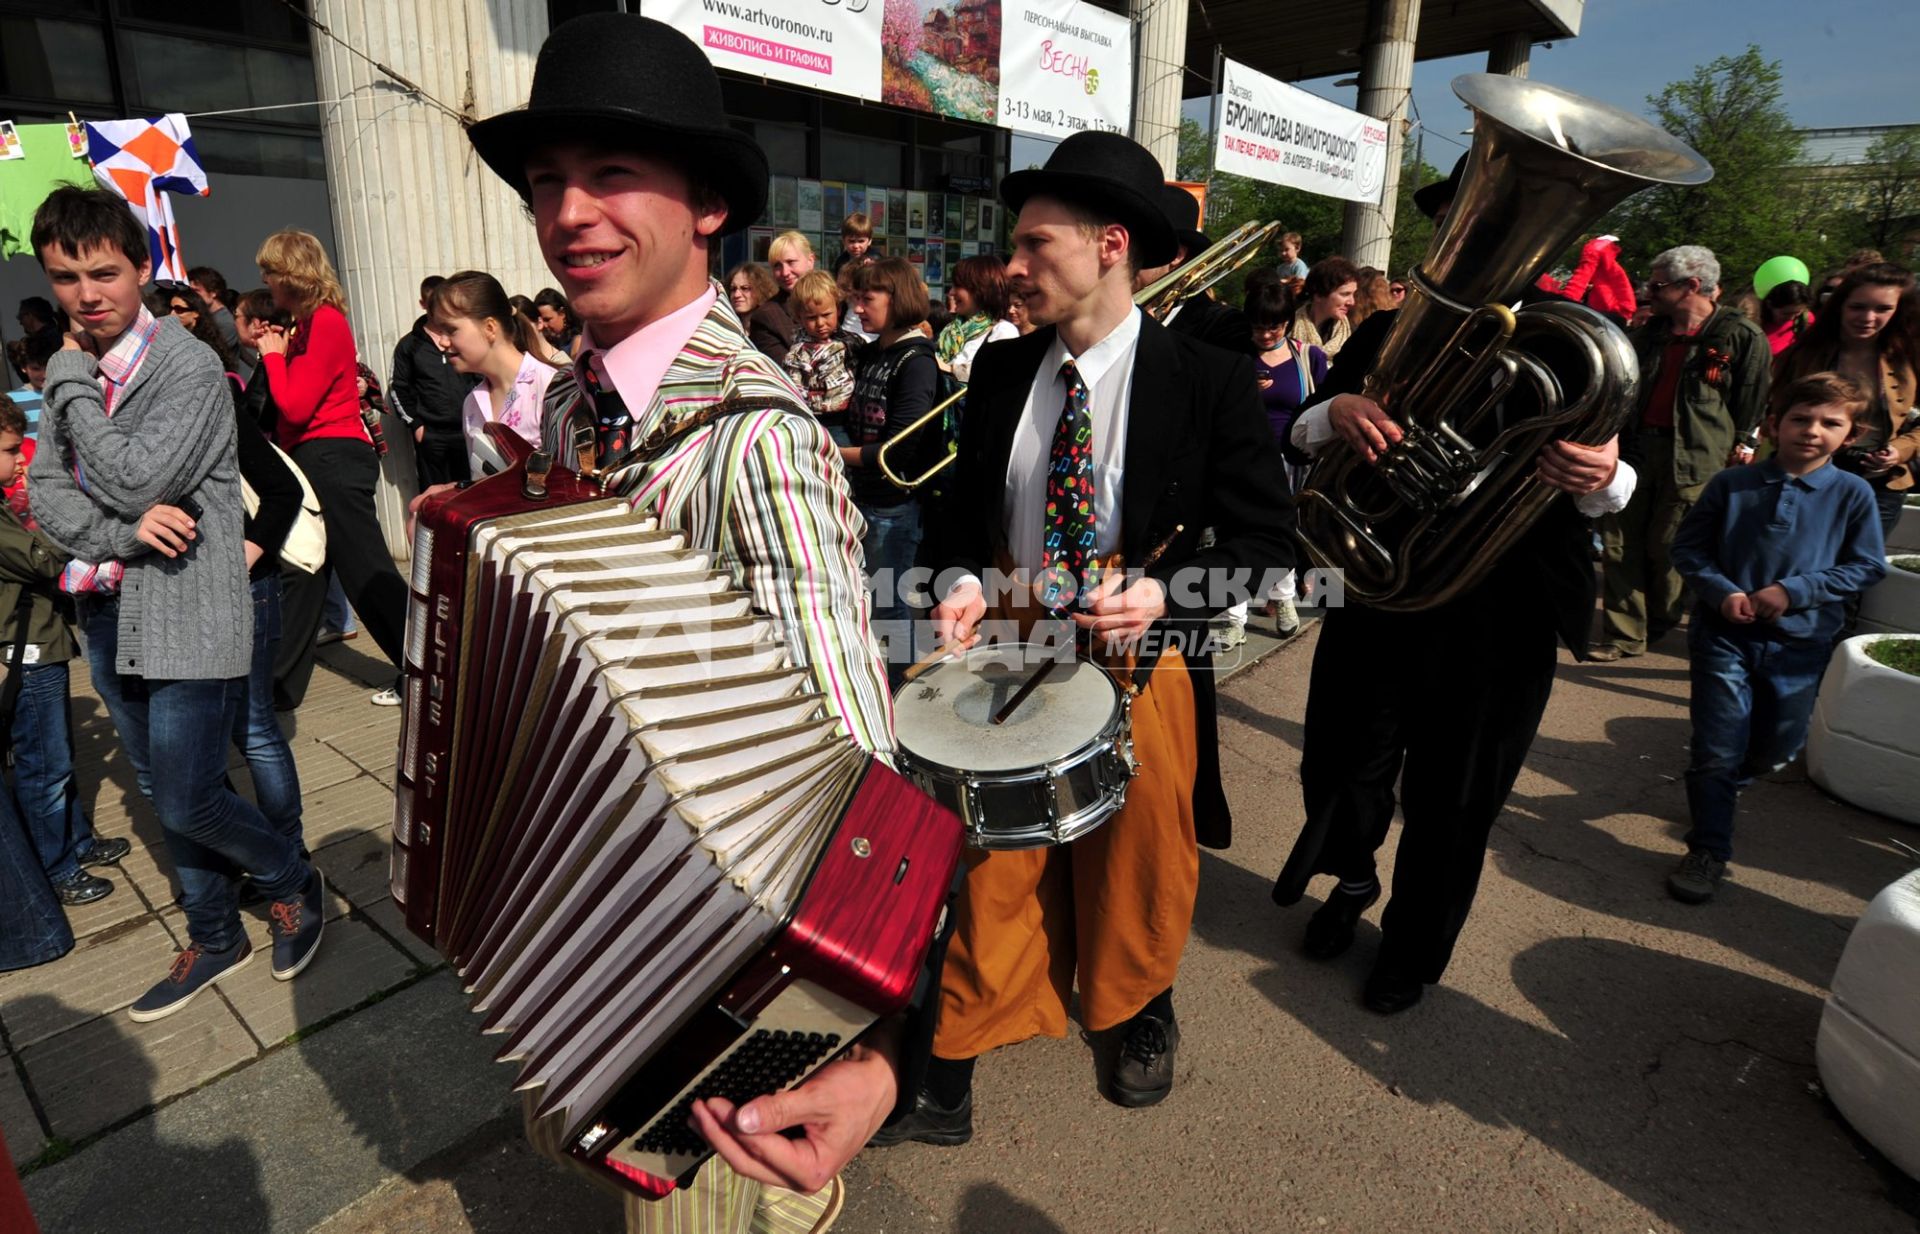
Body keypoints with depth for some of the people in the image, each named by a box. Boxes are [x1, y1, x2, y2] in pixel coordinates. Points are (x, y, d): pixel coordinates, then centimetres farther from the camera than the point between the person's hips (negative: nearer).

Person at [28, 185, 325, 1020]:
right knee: (166, 795, 16)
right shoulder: (70, 376, 9)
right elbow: (46, 496, 4)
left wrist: (71, 380, -10)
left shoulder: (188, 366, -12)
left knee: (188, 804, -3)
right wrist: (124, 534, -16)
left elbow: (134, 482, -20)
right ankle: (213, 940, 32)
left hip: (185, 614, -7)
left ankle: (293, 881, 24)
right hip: (108, 615, 7)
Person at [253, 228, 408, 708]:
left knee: (367, 571, -7)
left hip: (331, 458, -10)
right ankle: (279, 683, 24)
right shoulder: (311, 322, 16)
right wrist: (279, 355, 6)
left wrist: (273, 355, -4)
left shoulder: (325, 322, -12)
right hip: (316, 461, 10)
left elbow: (296, 406, -15)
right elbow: (294, 403, 16)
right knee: (300, 573, 14)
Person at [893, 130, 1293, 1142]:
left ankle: (1139, 1012, 50)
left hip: (1142, 663, -2)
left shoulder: (1208, 382, -10)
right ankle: (948, 1080, 30)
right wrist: (966, 583, -8)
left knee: (1136, 866, 18)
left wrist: (1164, 593, -23)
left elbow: (1263, 540, -7)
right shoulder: (999, 370, 2)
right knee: (994, 869, 12)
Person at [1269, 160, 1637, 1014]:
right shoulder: (1387, 332, 4)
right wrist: (1335, 411, -25)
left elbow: (1618, 485, -2)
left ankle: (1415, 950, 39)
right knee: (1342, 768, 11)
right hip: (1377, 592, 1)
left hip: (1502, 614, -1)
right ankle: (1352, 876, 45)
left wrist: (1602, 476, -27)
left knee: (1453, 800, 13)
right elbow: (1298, 438, -2)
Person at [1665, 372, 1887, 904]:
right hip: (1723, 635, -2)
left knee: (1778, 744, 16)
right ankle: (1708, 850, 12)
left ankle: (1721, 783, 49)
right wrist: (1722, 591, -14)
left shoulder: (1852, 494, -3)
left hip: (1799, 644, 2)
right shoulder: (1732, 485, -4)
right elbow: (1687, 547, 1)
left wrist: (1794, 590, -14)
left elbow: (1868, 567, -1)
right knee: (1718, 748, 0)